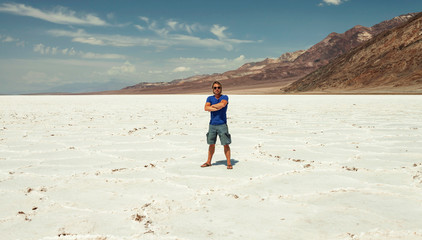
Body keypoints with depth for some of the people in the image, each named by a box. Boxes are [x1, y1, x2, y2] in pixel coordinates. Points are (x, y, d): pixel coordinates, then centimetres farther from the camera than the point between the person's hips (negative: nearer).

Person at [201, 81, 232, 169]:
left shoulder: (225, 97, -1)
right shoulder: (210, 98, 7)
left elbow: (222, 104, -23)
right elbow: (206, 108, -10)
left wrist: (212, 106, -8)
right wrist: (217, 108, -16)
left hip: (222, 124, -3)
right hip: (212, 124, 3)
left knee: (226, 144, -5)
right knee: (211, 144, 12)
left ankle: (229, 163, 2)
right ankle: (208, 162, 23)